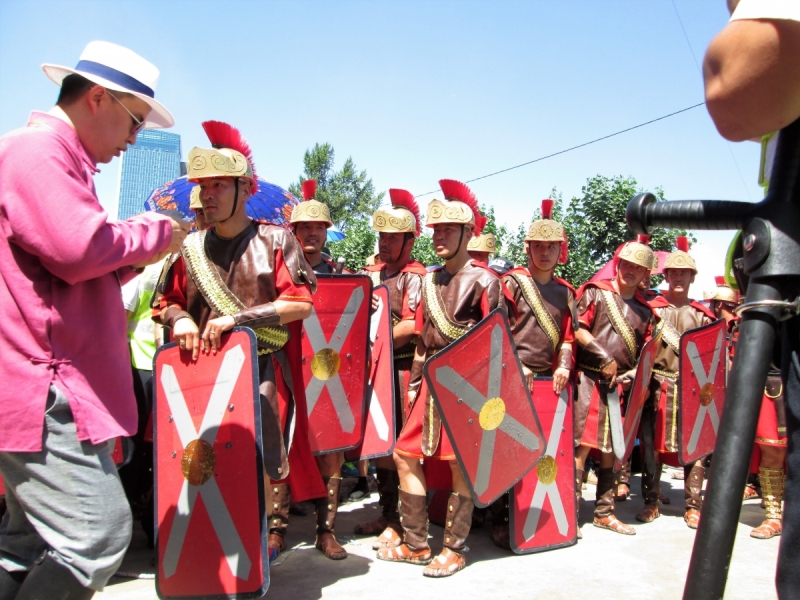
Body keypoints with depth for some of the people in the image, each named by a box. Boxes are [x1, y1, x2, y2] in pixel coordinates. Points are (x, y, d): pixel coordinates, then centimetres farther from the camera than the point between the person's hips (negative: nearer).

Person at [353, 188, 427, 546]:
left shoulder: (414, 276, -7)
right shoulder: (371, 273, 14)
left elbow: (412, 325, -16)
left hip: (402, 369, -7)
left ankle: (399, 522, 7)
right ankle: (385, 513, 25)